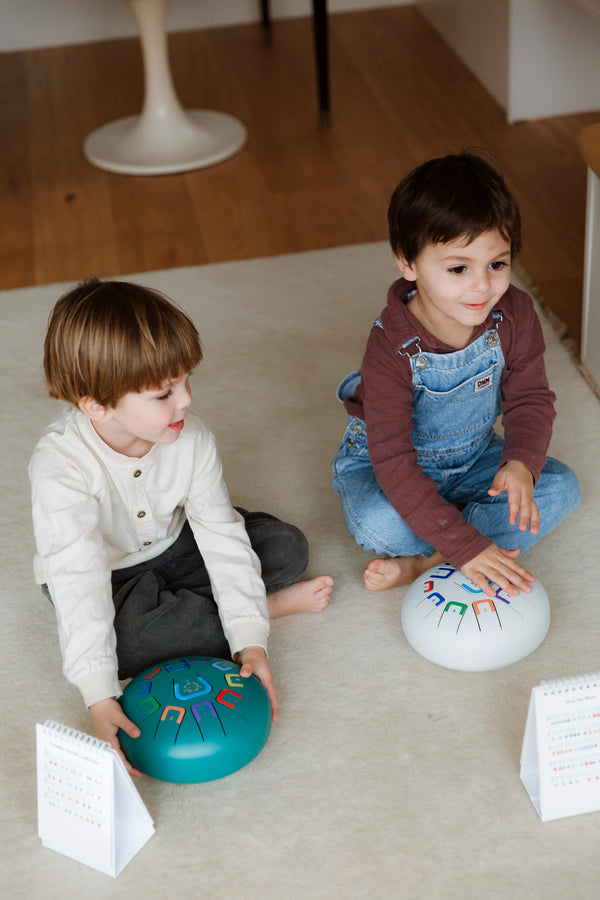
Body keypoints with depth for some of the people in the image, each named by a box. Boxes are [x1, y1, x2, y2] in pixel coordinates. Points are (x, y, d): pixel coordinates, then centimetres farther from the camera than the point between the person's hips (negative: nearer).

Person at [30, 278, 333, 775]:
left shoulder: (191, 436, -21)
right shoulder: (60, 467, -34)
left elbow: (221, 533, -20)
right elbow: (78, 581, -39)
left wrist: (250, 640, -30)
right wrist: (100, 699, -45)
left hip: (173, 548, 3)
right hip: (107, 578, -3)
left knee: (287, 546, -10)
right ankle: (272, 604, -16)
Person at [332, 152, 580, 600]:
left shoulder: (515, 314, -18)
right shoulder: (392, 348, -32)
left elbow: (531, 399, -9)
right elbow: (393, 464, -35)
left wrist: (521, 463, -33)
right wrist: (467, 547, -41)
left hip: (473, 458, 5)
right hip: (385, 462, -5)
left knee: (561, 487, -17)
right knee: (377, 524, -36)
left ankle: (423, 563, -20)